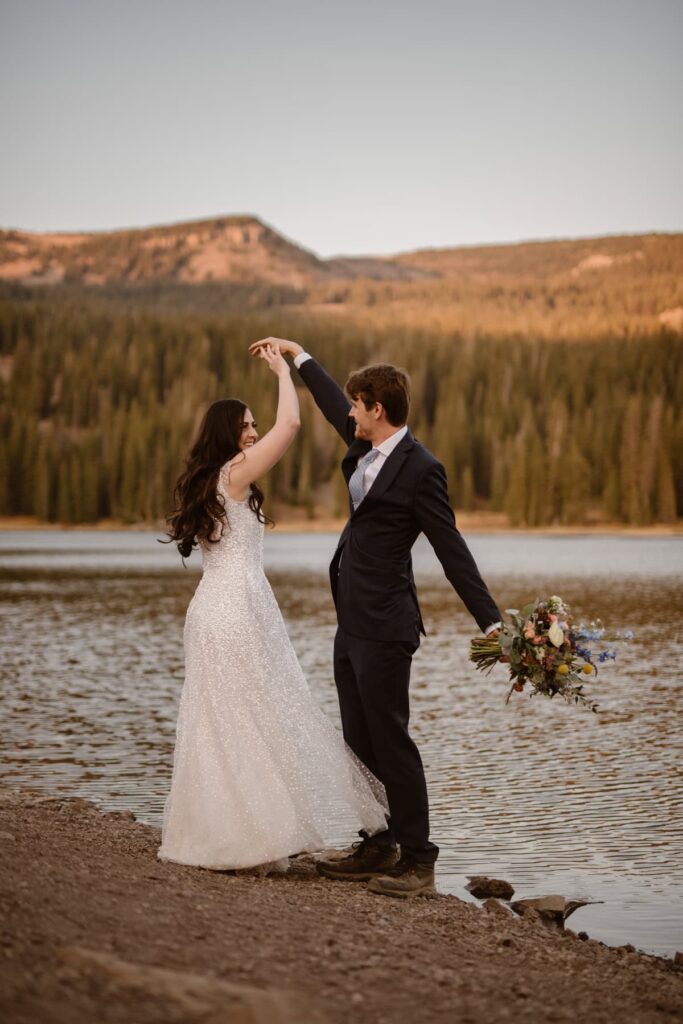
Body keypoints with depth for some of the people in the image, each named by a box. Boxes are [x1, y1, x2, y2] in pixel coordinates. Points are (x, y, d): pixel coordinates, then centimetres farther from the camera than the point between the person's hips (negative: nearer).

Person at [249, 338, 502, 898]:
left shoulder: (420, 469, -15)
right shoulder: (367, 447, 9)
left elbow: (451, 549, -16)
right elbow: (335, 406, 29)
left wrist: (491, 621, -18)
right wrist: (298, 354, 39)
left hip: (384, 626, -9)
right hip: (352, 622, 9)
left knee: (390, 738, -6)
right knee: (361, 740, 13)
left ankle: (418, 860, 2)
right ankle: (378, 848, 22)